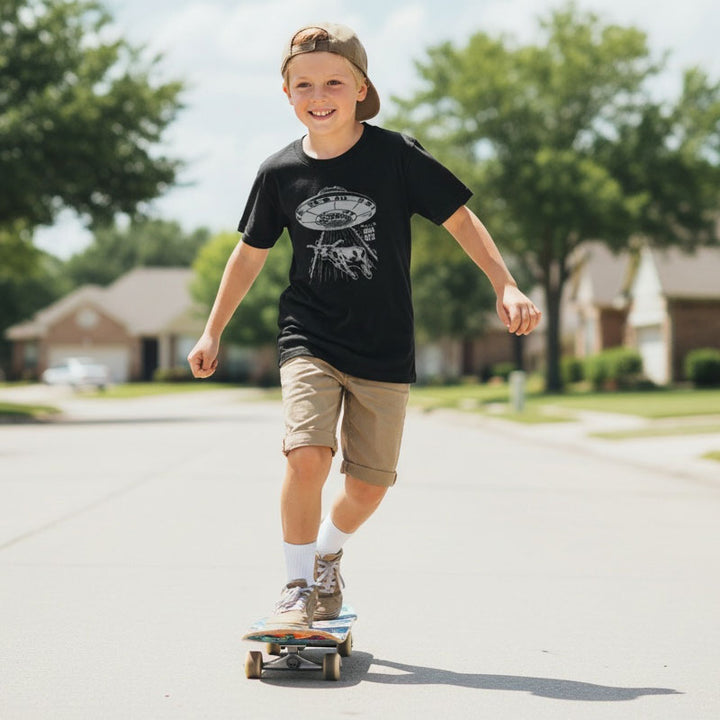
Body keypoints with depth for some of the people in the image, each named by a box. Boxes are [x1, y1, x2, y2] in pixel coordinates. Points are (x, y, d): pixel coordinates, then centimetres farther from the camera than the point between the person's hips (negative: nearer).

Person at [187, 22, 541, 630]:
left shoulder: (396, 155, -8)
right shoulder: (280, 173, -1)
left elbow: (460, 219, -1)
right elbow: (251, 254, 13)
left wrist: (506, 287, -11)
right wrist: (214, 331, 18)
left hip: (384, 351, 0)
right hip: (309, 340, 0)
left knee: (370, 483, 7)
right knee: (307, 457, -21)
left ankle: (327, 559, 38)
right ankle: (299, 586, -2)